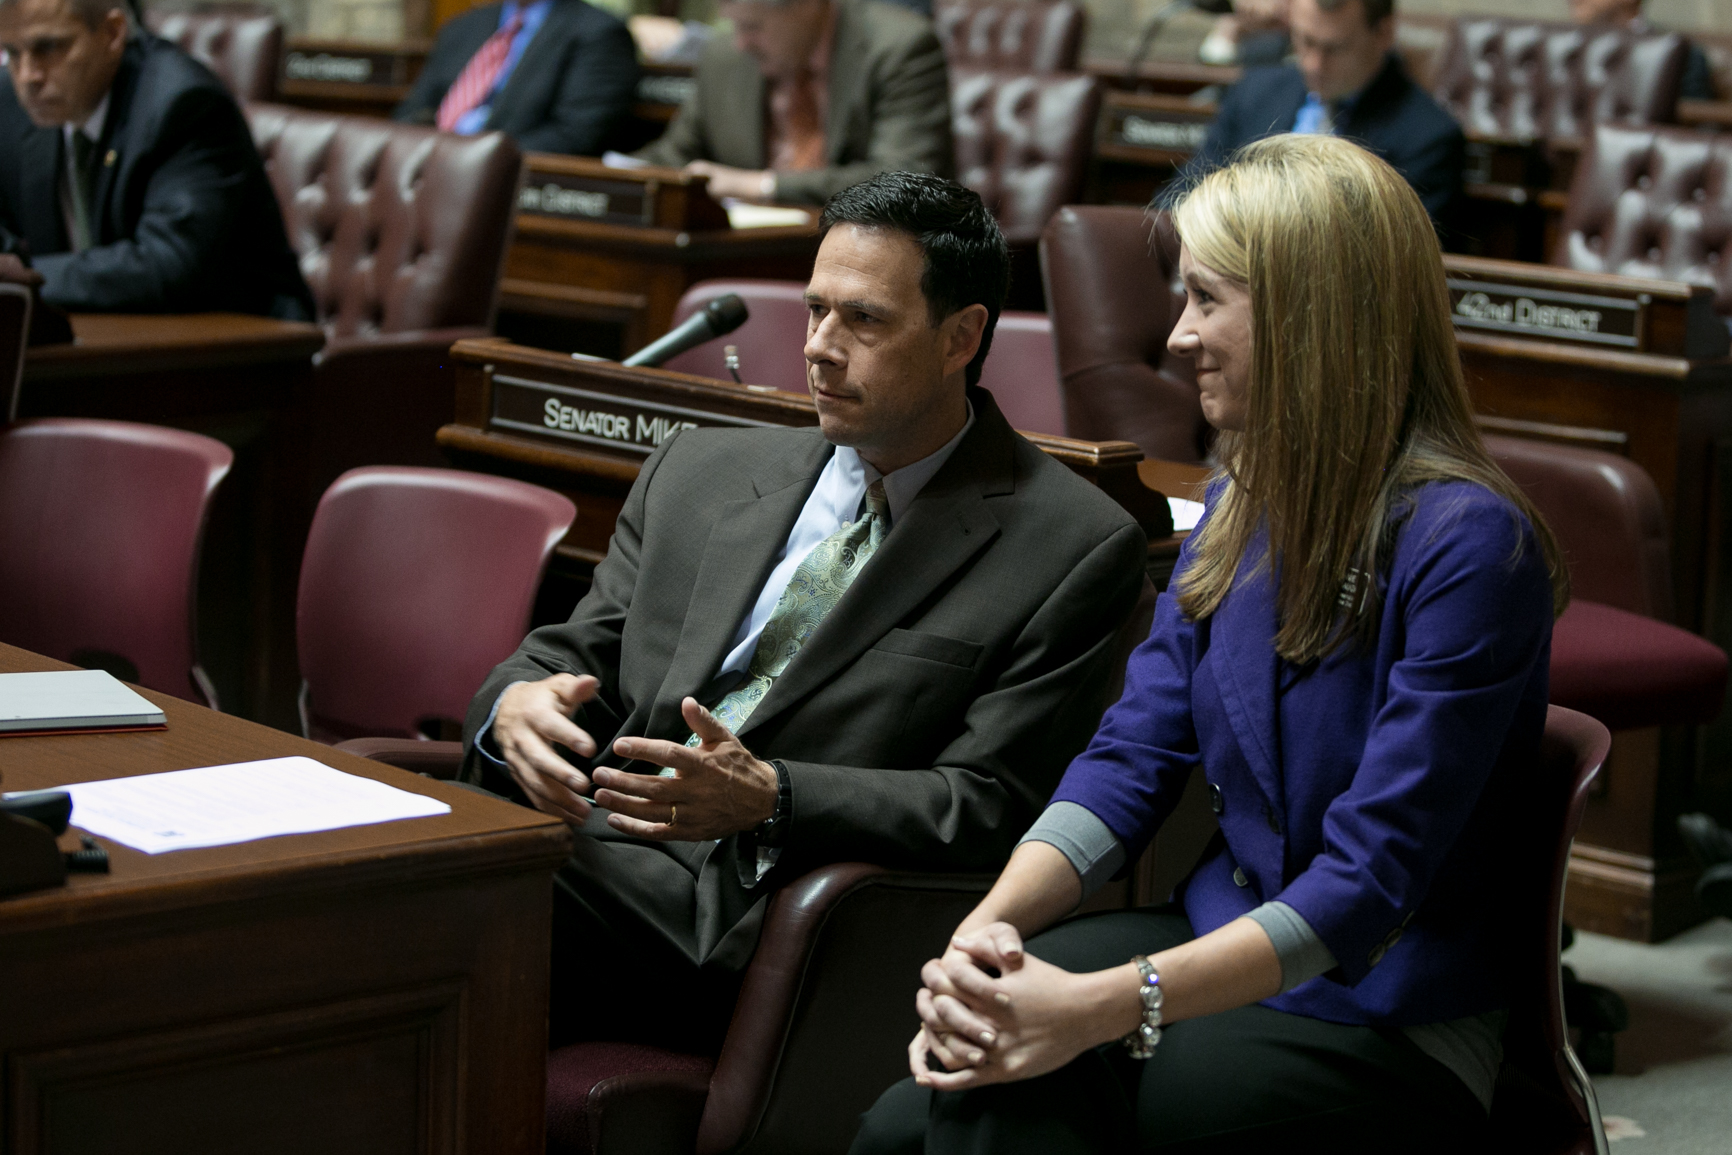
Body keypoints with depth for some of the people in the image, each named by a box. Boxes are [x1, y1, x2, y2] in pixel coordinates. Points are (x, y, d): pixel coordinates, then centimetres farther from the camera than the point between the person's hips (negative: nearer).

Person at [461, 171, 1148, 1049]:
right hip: (593, 844, 5)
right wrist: (517, 705, -7)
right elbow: (580, 654, 19)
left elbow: (990, 806, -5)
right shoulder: (697, 473, 21)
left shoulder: (1075, 549, 3)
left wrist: (768, 797, -19)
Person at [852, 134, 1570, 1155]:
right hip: (1223, 938, 6)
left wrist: (1100, 1006, -28)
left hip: (1389, 1025, -6)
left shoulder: (1466, 544, -17)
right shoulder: (1245, 503, 9)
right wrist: (990, 924, -14)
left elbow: (1369, 880, -21)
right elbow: (1135, 755, 5)